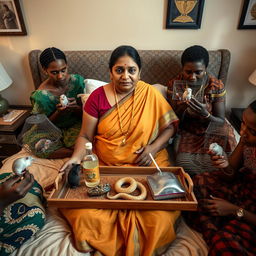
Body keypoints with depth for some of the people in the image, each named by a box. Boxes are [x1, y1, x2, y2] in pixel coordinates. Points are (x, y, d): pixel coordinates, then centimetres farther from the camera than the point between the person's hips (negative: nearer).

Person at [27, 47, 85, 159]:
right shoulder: (41, 95, -13)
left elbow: (84, 114, -1)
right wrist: (58, 111, -23)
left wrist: (75, 107, -26)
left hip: (76, 125, -1)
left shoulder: (77, 80, -9)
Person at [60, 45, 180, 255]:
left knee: (160, 218, -19)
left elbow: (170, 126, 4)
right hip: (104, 167, 1)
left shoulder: (151, 94, -2)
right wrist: (76, 157, -13)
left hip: (146, 166, 0)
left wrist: (154, 147, -12)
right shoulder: (97, 97, -1)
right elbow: (85, 136, 4)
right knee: (84, 214, -18)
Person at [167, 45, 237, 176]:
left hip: (212, 130, 1)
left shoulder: (217, 86, -11)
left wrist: (205, 114, -30)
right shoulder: (174, 84, -9)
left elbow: (221, 121, -7)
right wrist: (181, 108, -28)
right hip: (187, 131, 0)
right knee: (183, 161, -26)